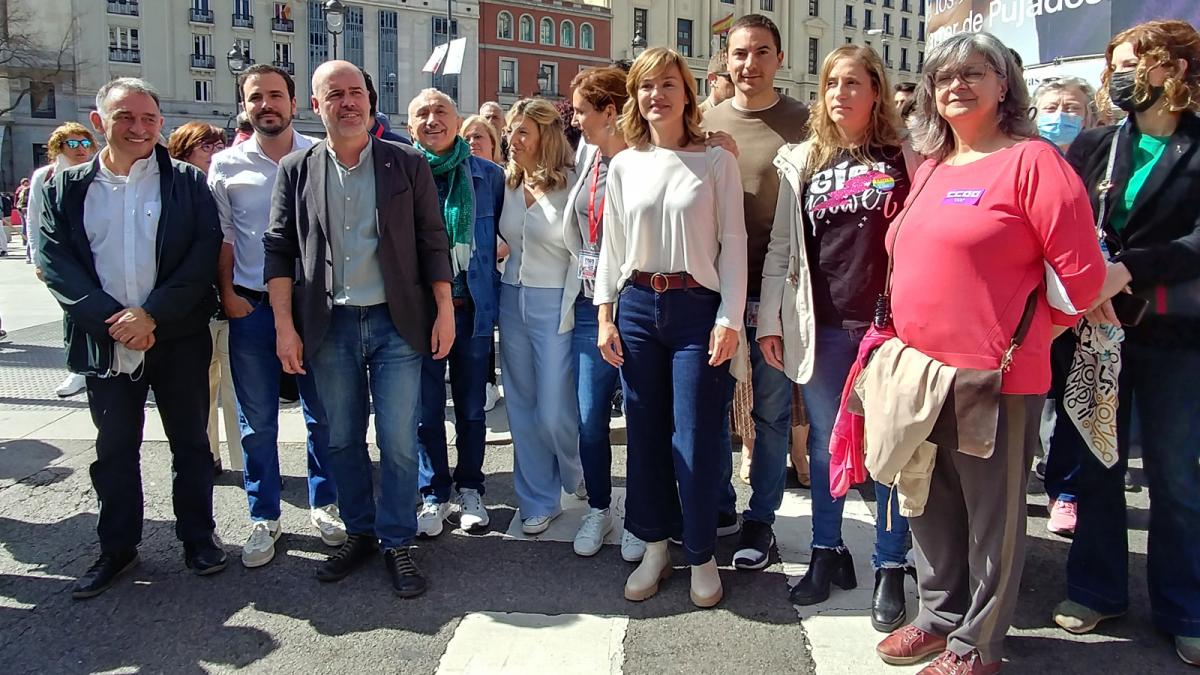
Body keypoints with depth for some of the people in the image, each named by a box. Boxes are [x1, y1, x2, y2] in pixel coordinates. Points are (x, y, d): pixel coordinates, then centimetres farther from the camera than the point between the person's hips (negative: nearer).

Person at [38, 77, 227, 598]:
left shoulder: (187, 182, 1)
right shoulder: (66, 188, 6)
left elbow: (204, 253, -7)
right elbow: (54, 262, -2)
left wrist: (152, 314, -16)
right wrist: (111, 318, -14)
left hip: (178, 338, -1)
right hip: (105, 341, 2)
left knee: (190, 442, 9)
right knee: (114, 448, 12)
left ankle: (198, 535, 25)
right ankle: (117, 548, 27)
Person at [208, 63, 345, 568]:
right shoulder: (226, 165, 3)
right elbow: (223, 236, 6)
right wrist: (227, 294, -3)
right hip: (251, 307, 1)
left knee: (322, 414, 9)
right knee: (257, 421, 8)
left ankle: (323, 504, 26)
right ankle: (264, 518, 22)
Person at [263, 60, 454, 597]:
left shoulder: (407, 165, 2)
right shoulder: (296, 170, 5)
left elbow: (432, 243, 3)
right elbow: (279, 250, 4)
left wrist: (444, 311, -3)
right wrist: (285, 326, -2)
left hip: (396, 322, -1)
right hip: (328, 326, 2)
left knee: (398, 441, 1)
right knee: (342, 439, 11)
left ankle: (397, 542, 16)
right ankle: (359, 533, 28)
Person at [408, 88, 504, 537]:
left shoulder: (489, 176, 2)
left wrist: (491, 286, 2)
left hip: (472, 307, 1)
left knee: (472, 406, 11)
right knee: (426, 408, 7)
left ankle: (470, 489, 28)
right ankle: (434, 494, 23)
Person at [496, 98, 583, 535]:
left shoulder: (571, 183, -10)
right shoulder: (508, 182, 8)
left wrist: (578, 307, -12)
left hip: (555, 304, -6)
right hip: (512, 299, 6)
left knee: (555, 411, -2)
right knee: (522, 407, 10)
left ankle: (583, 481, 28)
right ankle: (539, 501, 23)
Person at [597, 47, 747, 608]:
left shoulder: (717, 162, 0)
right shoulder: (624, 165, 9)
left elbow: (732, 243, -2)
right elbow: (611, 246, 10)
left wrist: (729, 319, -9)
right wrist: (605, 316, 5)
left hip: (697, 308, -3)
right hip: (637, 308, 3)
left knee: (695, 439, -1)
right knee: (644, 433, 8)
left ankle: (701, 556, 16)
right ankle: (655, 547, 23)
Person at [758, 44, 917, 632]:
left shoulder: (905, 158, 2)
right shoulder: (801, 162, 9)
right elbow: (781, 248, 8)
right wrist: (769, 320, 4)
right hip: (823, 328, 3)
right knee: (825, 445, 12)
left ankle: (890, 568, 19)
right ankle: (827, 554, 28)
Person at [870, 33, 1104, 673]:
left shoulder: (1031, 161, -10)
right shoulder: (929, 167, 11)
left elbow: (1081, 272, -11)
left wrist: (1028, 333, 0)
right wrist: (908, 334, 13)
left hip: (994, 378, -7)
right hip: (918, 370, 7)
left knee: (991, 516, 8)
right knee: (931, 505, 18)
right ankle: (939, 614, 36)